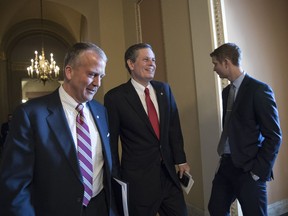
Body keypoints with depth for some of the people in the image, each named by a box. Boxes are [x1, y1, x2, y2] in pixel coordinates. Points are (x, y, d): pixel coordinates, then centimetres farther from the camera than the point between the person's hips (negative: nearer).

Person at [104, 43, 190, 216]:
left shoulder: (164, 89, 3)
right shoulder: (115, 97, -11)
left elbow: (174, 128, 8)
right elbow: (111, 140, -6)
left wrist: (181, 160, 7)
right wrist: (117, 178, -1)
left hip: (168, 171, 5)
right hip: (138, 178, -4)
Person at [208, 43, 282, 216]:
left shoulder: (259, 89, -13)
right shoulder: (226, 91, 9)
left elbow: (274, 136, -13)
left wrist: (259, 171, -12)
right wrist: (223, 158, 10)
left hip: (248, 169, -7)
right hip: (226, 164, 7)